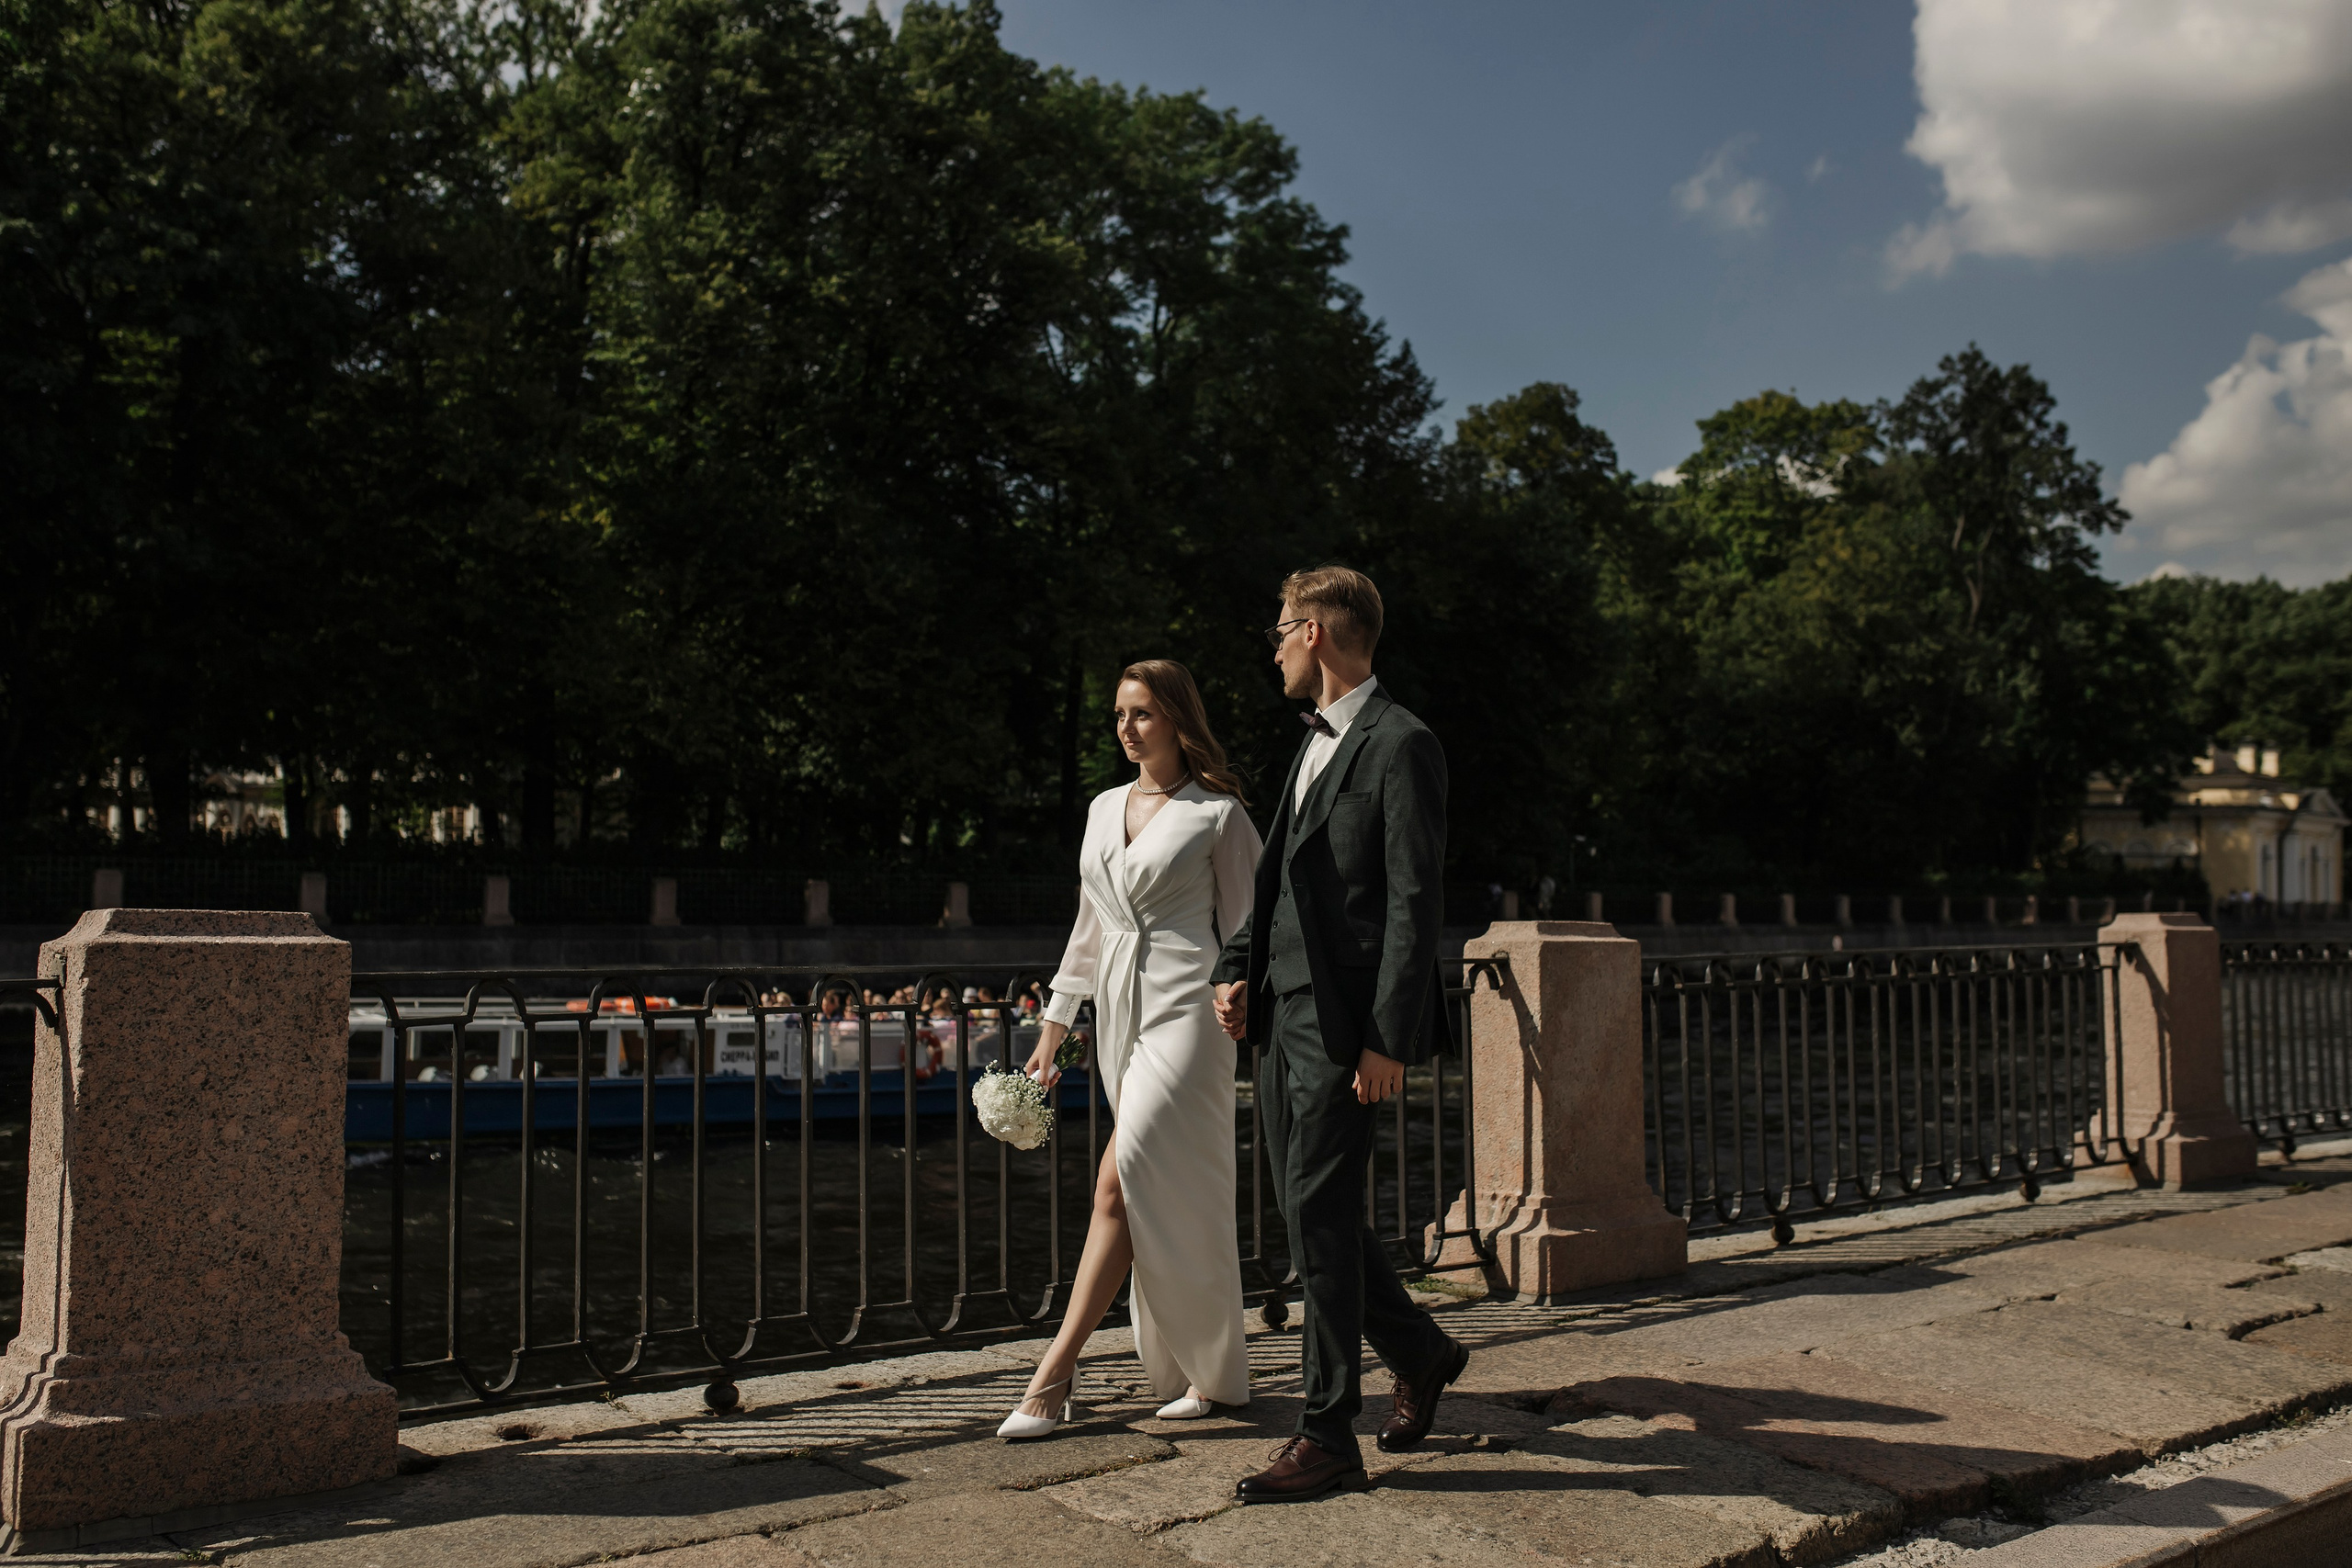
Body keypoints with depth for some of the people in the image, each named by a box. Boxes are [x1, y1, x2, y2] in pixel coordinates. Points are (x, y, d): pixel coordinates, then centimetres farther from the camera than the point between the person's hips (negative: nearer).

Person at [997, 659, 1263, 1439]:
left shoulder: (1217, 813, -2)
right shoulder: (1104, 809, 15)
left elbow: (1247, 929, 0)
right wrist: (1052, 1030, 19)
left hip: (1186, 1008, -7)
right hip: (1120, 1009, 7)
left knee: (1123, 1181, -15)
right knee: (1165, 1192, 10)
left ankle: (1055, 1374, -14)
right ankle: (1212, 1370, 21)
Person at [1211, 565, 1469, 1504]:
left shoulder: (1400, 747, -11)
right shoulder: (1316, 741, 18)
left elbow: (1416, 903, -16)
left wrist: (1389, 1038, -19)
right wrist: (1239, 968, 9)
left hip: (1345, 1025, -9)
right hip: (1284, 1016, 9)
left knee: (1319, 1216, -6)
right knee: (1309, 1209, 14)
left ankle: (1327, 1438, 5)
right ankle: (1420, 1354, 33)